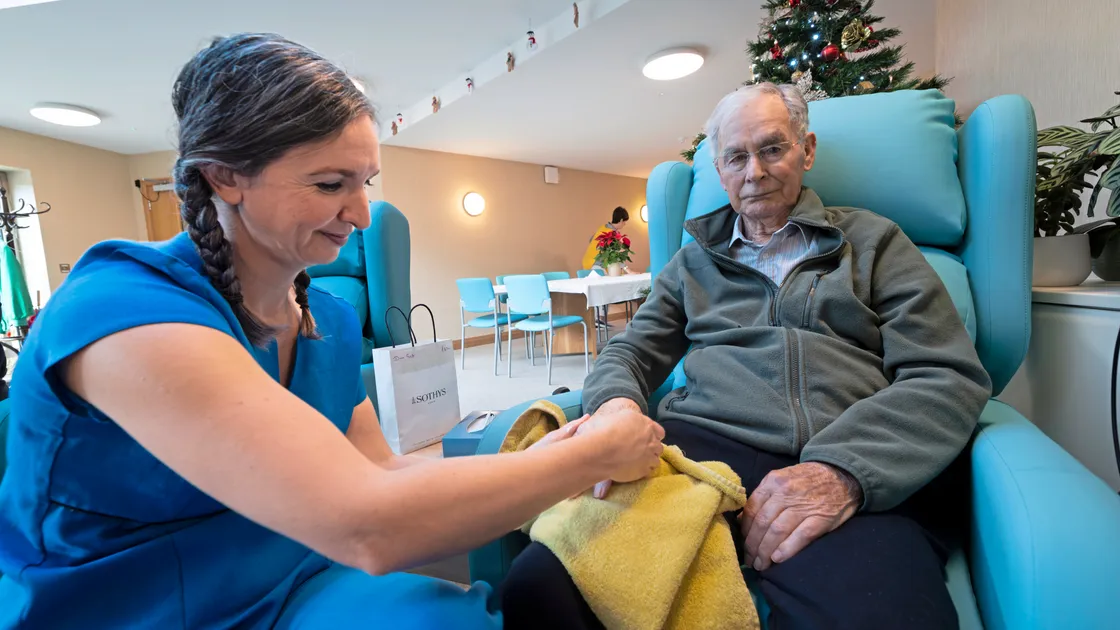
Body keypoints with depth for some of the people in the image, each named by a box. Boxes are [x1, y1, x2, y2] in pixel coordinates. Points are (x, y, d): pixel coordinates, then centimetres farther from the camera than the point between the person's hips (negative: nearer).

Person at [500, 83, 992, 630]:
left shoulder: (872, 241, 15)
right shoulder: (694, 262, 22)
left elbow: (950, 378, 5)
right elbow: (632, 350, 18)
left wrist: (845, 470, -13)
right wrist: (615, 402, -7)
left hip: (859, 476, 0)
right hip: (701, 446, 1)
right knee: (540, 585, -24)